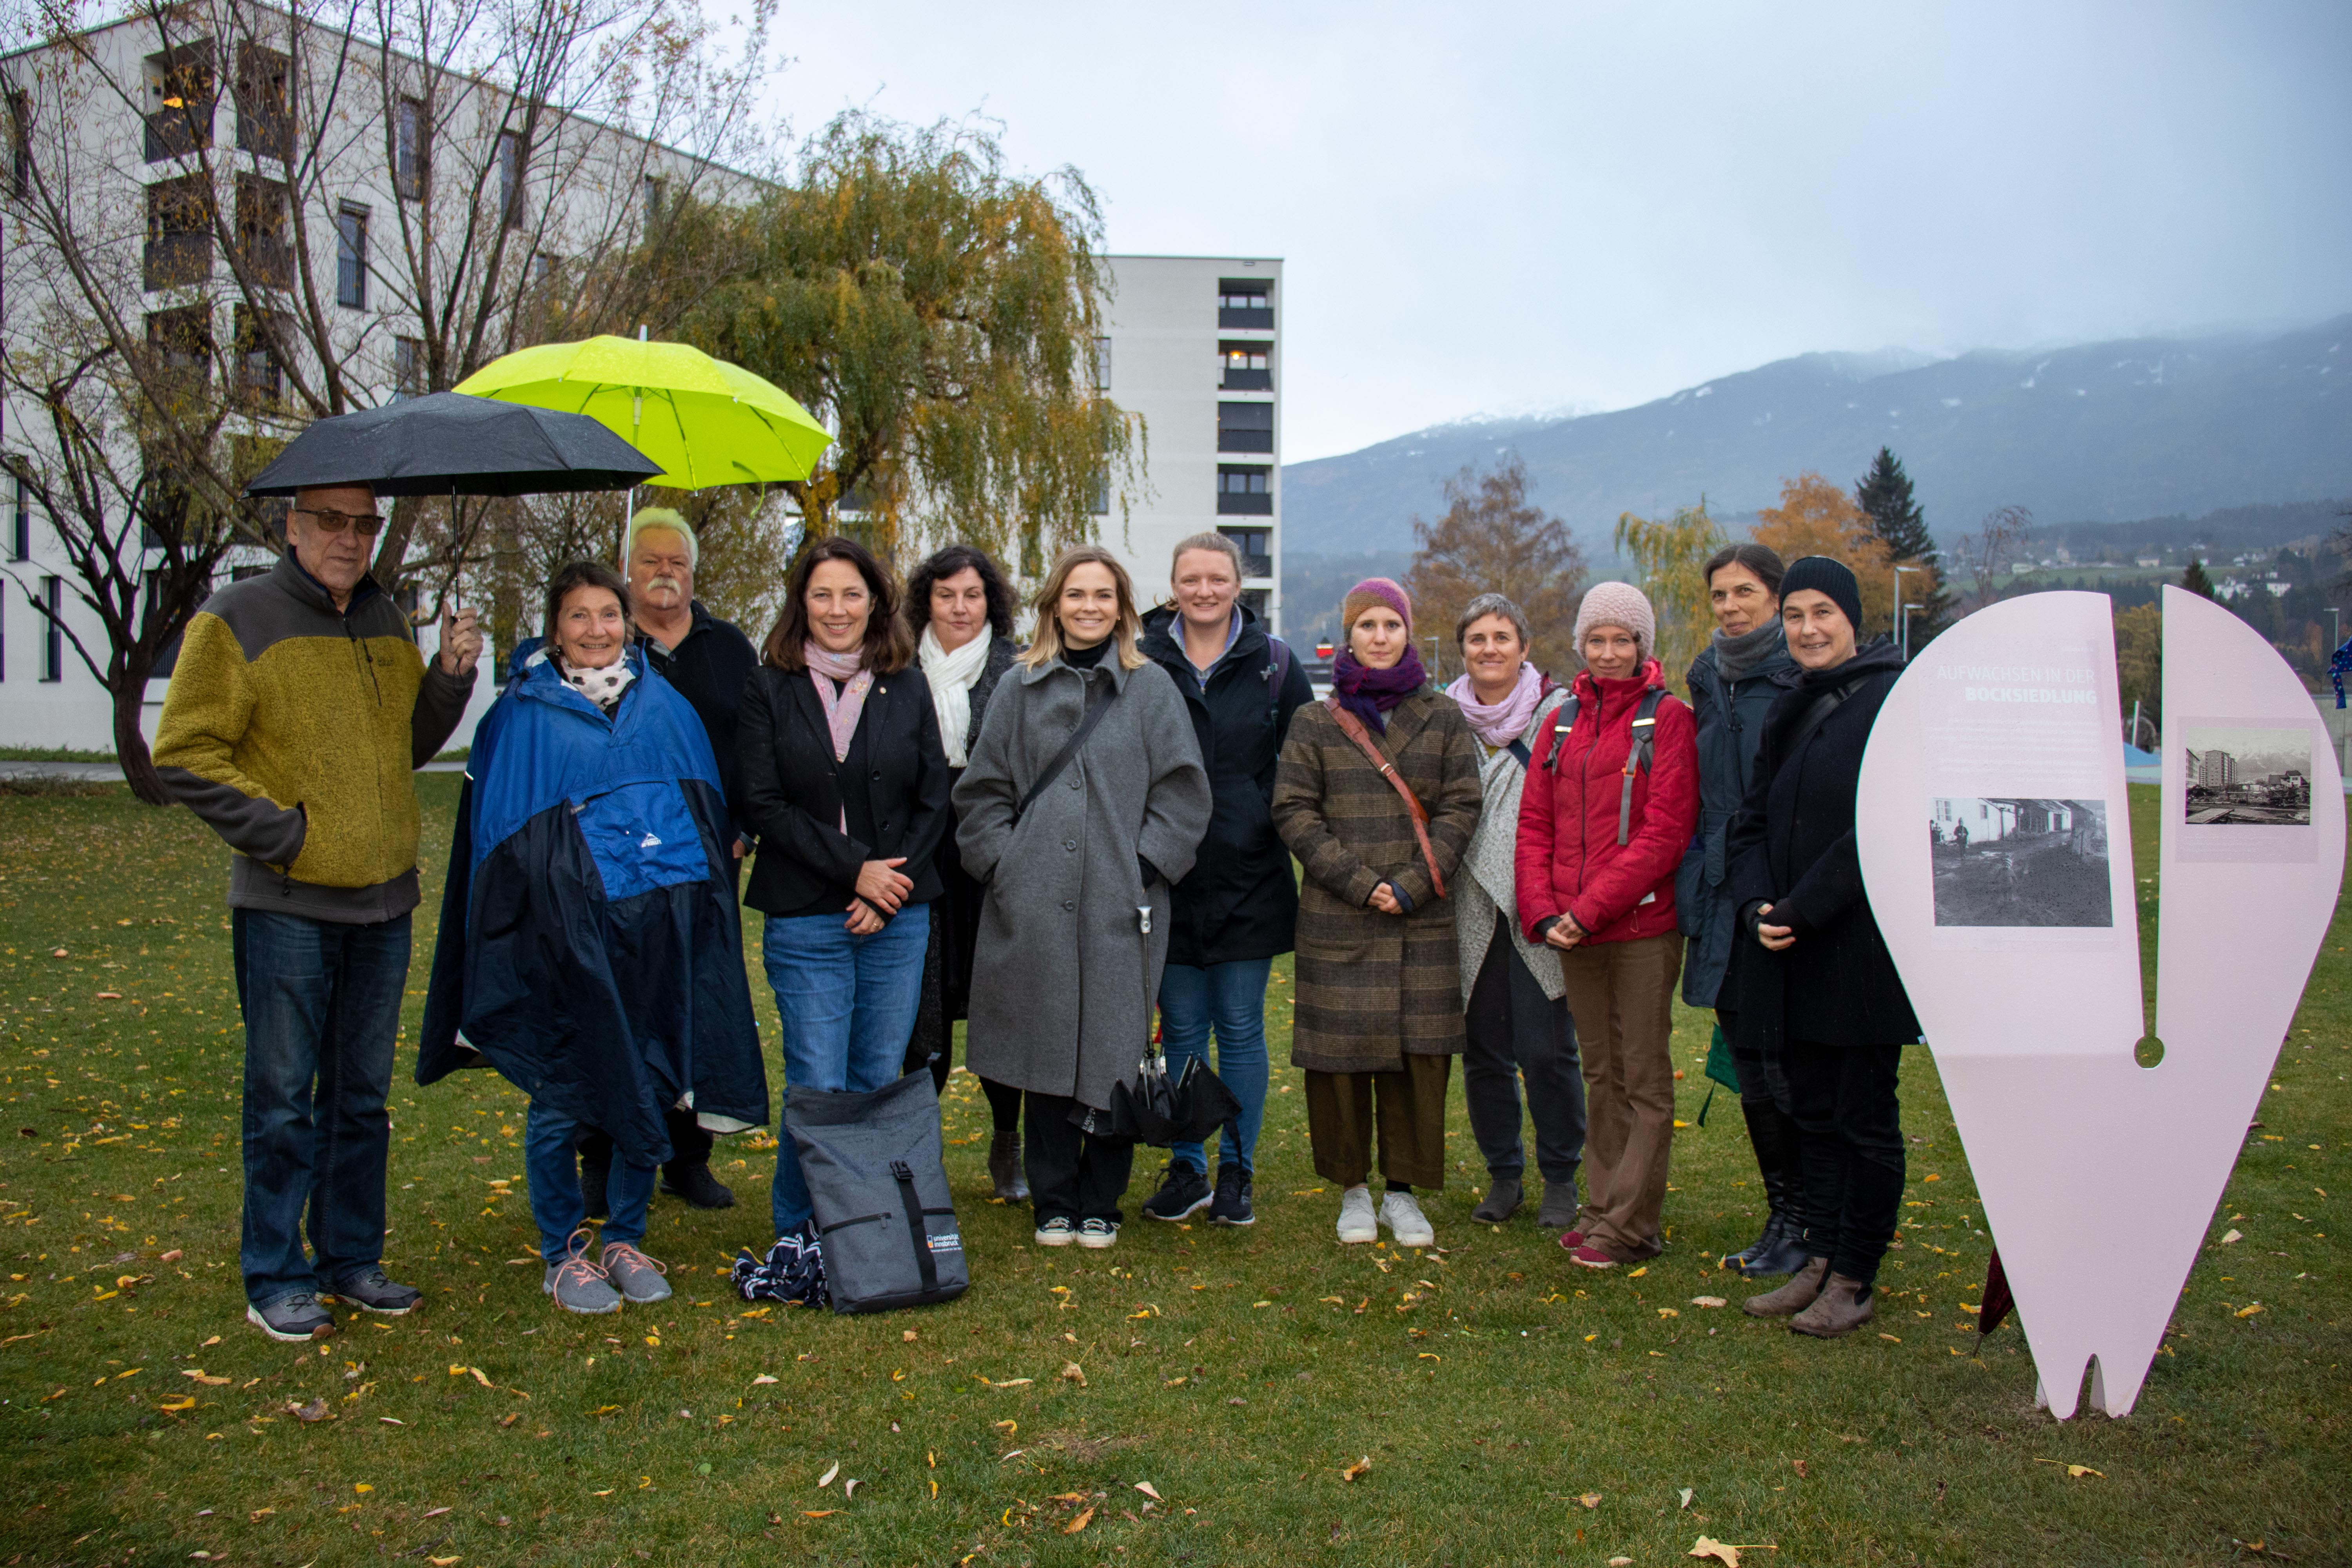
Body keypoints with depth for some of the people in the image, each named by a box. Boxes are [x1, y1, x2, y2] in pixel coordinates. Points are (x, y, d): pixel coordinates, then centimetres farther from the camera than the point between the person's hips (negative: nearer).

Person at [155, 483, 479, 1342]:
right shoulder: (239, 619, -7)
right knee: (284, 1101, 2)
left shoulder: (387, 623, 12)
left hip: (383, 902, 6)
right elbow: (185, 753, -9)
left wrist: (451, 675, 3)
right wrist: (280, 834, -14)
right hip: (287, 907, -6)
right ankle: (275, 1279, 15)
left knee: (363, 1097, 14)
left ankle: (351, 1260, 26)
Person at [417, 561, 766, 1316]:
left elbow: (710, 809, 17)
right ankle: (563, 1254, 18)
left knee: (649, 1087, 8)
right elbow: (500, 833, 2)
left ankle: (625, 1240, 24)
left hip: (661, 925, 3)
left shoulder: (664, 705, 11)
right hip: (567, 931, -3)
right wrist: (513, 932, -4)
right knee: (562, 1095, 2)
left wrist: (701, 902, 9)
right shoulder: (523, 716, 2)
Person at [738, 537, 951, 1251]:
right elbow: (764, 803, -4)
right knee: (819, 1089, -3)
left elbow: (933, 801, 7)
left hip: (897, 917, 2)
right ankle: (796, 1232, 15)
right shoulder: (770, 689, 3)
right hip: (806, 919, -2)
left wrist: (890, 883, -6)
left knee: (880, 1082, 7)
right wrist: (854, 868, -12)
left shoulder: (908, 688, 9)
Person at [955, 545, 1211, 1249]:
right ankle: (1053, 1203, 20)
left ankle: (1101, 1203, 19)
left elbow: (1182, 791, 3)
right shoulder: (1020, 689, 9)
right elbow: (982, 790, 11)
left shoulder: (1152, 688, 5)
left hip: (1120, 905, -1)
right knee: (1044, 1055, 6)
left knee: (1114, 1056, 3)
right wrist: (1004, 864, 0)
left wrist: (1145, 867, -6)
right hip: (1033, 907, 1)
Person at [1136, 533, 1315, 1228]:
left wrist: (1278, 831, -1)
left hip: (1250, 884, 0)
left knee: (1241, 1033, 7)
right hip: (1169, 884, 1)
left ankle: (1237, 1172, 19)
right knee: (1181, 1033, 9)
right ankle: (1186, 1170, 22)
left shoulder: (1274, 665, 3)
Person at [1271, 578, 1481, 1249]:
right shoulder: (1316, 723, 5)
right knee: (1341, 1054, 3)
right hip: (1336, 919, -1)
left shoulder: (1443, 719, 8)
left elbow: (1461, 808, 2)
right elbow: (1293, 810, -1)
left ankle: (1403, 1192, 17)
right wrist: (1358, 882, -11)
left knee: (1419, 1054, 2)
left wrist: (1412, 885, -10)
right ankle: (1353, 1190, 18)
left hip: (1423, 919, 1)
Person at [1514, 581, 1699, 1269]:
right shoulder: (1564, 722, 12)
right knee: (1602, 1075, 14)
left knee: (1644, 1078, 2)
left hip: (1642, 927, -5)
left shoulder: (1666, 718, -4)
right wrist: (1543, 912, -4)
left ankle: (1629, 1225, 8)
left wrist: (1592, 909, -16)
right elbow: (1534, 823, 10)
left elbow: (1665, 831, -12)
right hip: (1572, 930, 5)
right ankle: (1601, 1207, 23)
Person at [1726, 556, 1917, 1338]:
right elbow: (1752, 818, 13)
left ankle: (1853, 1282, 13)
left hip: (1864, 944, -7)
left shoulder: (1894, 701, -9)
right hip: (1790, 951, 7)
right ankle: (1820, 1260, 23)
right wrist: (1758, 904, -4)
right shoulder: (1788, 708, 14)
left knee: (1865, 1118, 4)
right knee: (1813, 1113, 13)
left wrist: (1801, 911, -16)